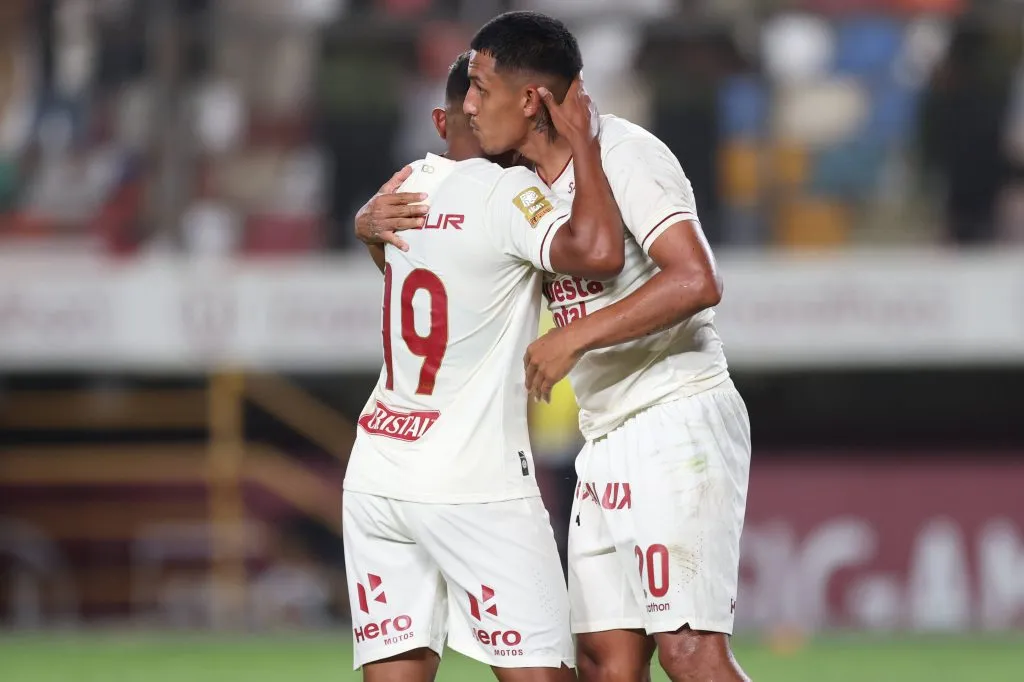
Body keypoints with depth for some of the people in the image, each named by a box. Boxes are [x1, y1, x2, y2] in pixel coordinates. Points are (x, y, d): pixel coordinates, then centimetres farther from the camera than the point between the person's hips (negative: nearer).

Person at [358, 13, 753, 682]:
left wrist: (576, 337, -26)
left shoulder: (623, 154, -14)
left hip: (679, 421, -9)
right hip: (607, 445, 9)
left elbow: (696, 280, -26)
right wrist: (380, 223, 0)